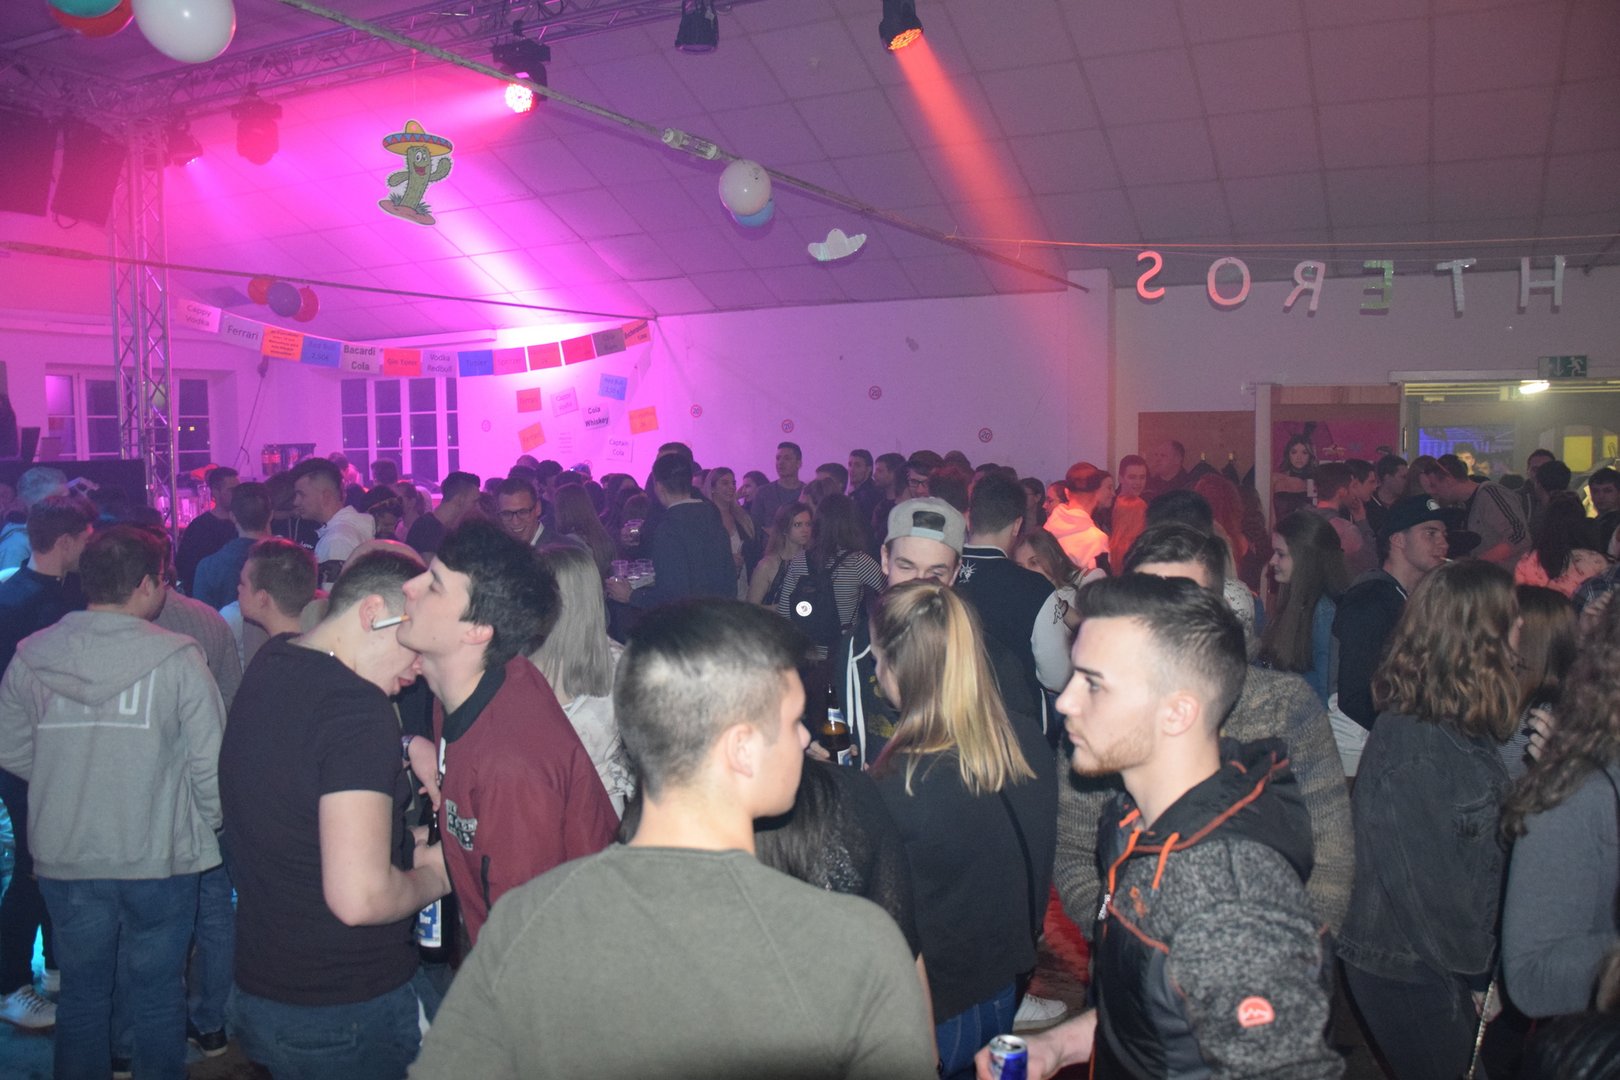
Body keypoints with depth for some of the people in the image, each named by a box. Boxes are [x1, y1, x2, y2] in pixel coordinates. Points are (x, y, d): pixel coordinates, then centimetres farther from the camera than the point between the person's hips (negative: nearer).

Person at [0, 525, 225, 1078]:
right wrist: (208, 822, 4)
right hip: (158, 856, -3)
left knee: (82, 990, 21)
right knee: (156, 994, 13)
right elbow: (211, 760, -13)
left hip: (64, 859, 3)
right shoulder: (177, 659, -15)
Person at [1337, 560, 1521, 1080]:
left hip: (1439, 966, 8)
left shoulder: (1457, 727, 2)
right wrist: (1477, 972, -11)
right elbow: (1428, 883, -20)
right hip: (1406, 974, -8)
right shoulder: (1414, 749, -26)